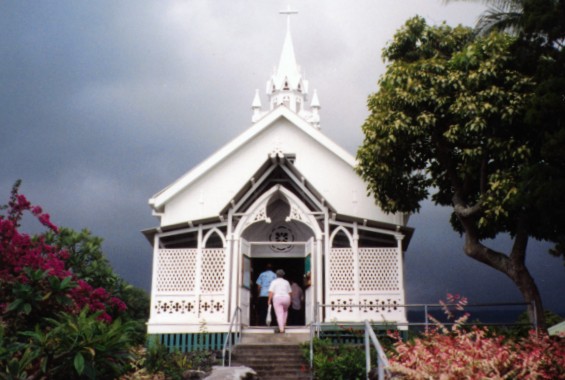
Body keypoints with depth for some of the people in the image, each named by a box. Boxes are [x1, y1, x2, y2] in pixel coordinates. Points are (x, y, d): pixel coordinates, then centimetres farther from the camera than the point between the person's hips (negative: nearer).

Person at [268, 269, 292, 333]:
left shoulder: (274, 282, 3)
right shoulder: (286, 282, 12)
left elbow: (271, 292, -7)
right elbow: (290, 292, 12)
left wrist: (269, 300, -4)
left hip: (277, 299, -3)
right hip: (286, 298, 3)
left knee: (279, 314, -2)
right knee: (285, 310, 29)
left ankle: (281, 328, -12)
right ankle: (284, 324, 26)